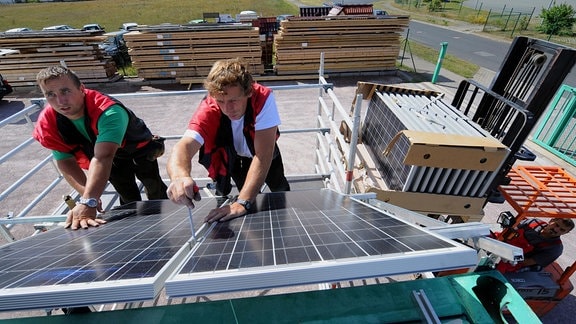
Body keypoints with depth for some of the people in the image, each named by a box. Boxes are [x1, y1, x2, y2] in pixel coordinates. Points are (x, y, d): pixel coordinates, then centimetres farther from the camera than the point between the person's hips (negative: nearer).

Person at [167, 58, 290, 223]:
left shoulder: (263, 98, -41)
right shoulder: (208, 110, -38)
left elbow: (263, 155, -46)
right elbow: (185, 146, -52)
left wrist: (242, 202, -53)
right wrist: (179, 177, -76)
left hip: (260, 149, 0)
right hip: (230, 156, 1)